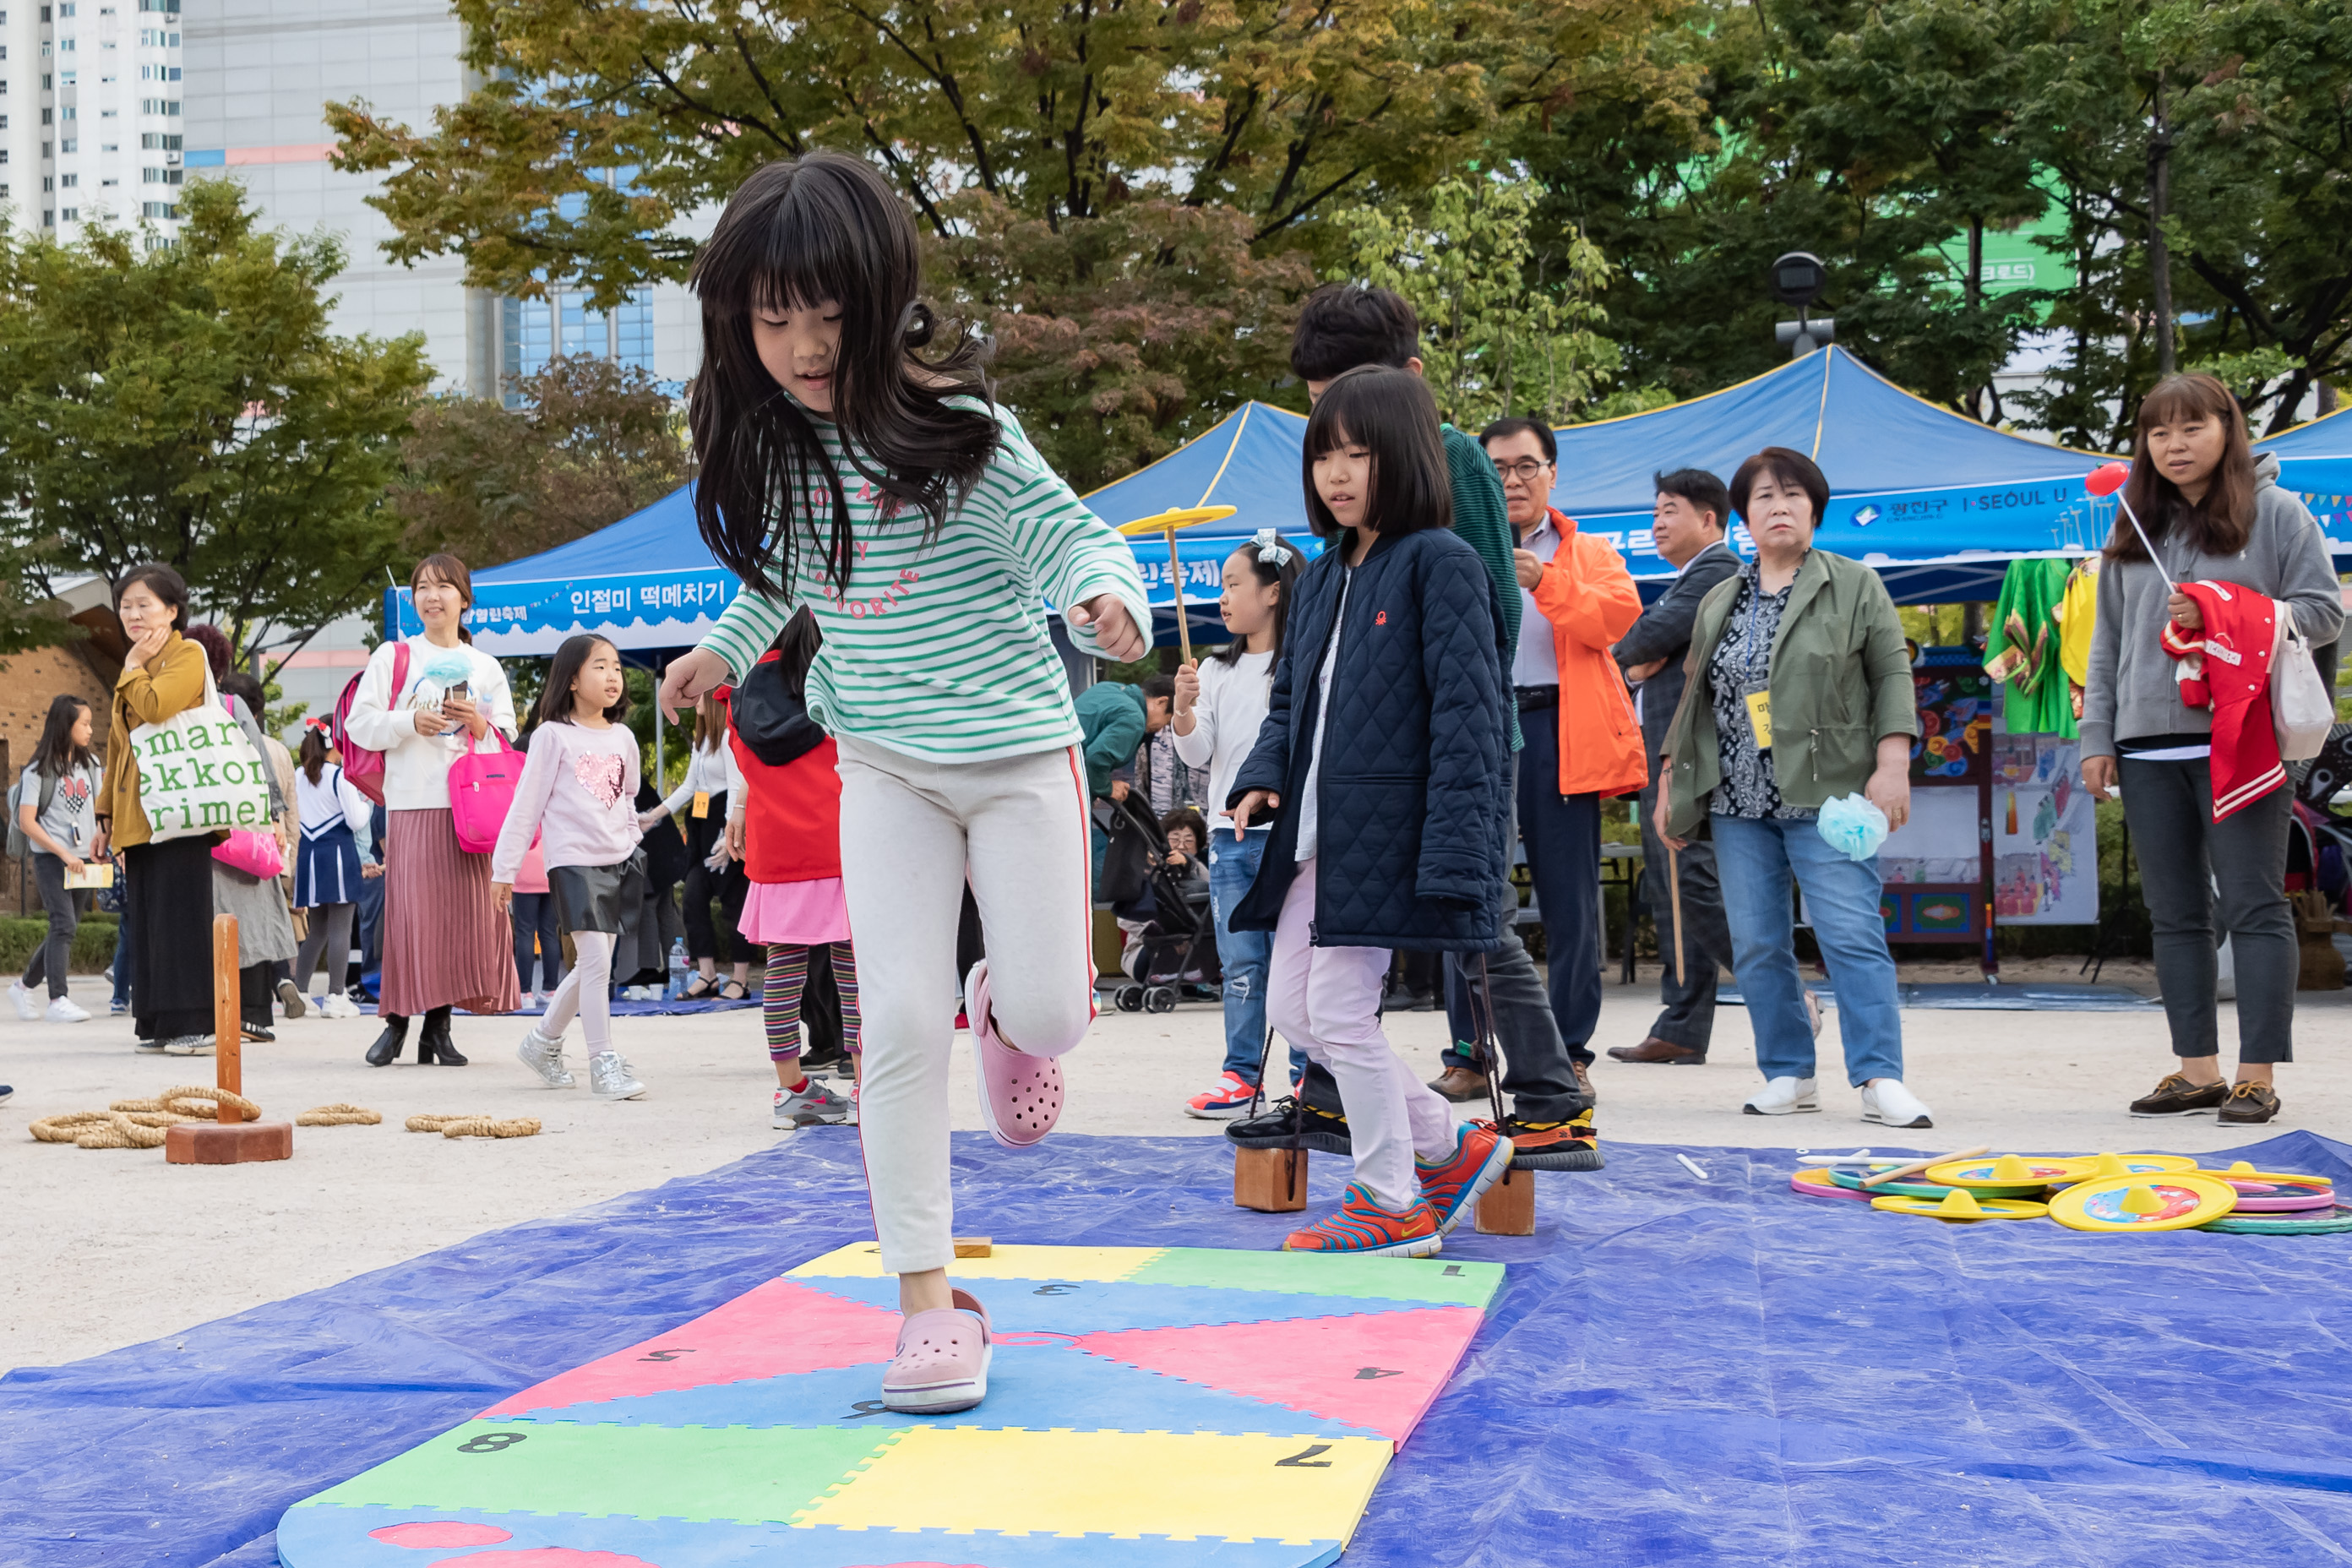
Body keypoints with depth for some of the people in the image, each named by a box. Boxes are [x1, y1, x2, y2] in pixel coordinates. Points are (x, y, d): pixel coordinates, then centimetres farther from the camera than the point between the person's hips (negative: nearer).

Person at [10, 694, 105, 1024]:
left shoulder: (91, 764, 10)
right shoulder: (39, 770, -6)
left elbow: (99, 808, 20)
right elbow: (26, 821, -10)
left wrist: (101, 839, 1)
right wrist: (63, 854, -17)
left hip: (82, 860, 6)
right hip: (50, 858, -6)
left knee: (65, 928, 9)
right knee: (64, 924, -16)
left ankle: (25, 986, 26)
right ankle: (58, 1001, -16)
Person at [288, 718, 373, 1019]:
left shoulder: (298, 776, 7)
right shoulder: (341, 776, -11)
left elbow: (294, 819, 12)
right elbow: (356, 821, -10)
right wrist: (363, 801, 7)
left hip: (307, 855, 6)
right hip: (338, 854, -6)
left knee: (316, 930, 15)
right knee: (340, 927, -4)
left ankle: (298, 991, 12)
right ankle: (335, 997, -6)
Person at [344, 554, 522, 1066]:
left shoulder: (485, 667, 15)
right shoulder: (393, 657, 9)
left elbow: (507, 739, 14)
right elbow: (360, 725, 2)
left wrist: (480, 725, -6)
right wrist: (410, 723, -13)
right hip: (412, 801, -2)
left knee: (465, 909, -2)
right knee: (410, 909, -9)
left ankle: (438, 1025, 6)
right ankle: (396, 1020, 2)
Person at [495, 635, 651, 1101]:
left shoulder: (623, 738, 12)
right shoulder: (554, 735, -3)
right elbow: (526, 804, -3)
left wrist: (634, 848, 18)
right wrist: (504, 868, -3)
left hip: (617, 861, 6)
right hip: (573, 860, -6)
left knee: (592, 965, 9)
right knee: (596, 960, -14)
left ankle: (543, 1041, 27)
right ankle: (603, 1064, -9)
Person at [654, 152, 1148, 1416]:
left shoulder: (953, 430, -18)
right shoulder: (774, 447, -1)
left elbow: (1073, 535, -18)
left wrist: (1106, 597, -39)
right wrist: (723, 647, 23)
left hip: (1018, 753, -3)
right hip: (885, 765, 3)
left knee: (1048, 1013, -3)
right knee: (899, 1022, -8)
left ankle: (1003, 1010, 39)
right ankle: (929, 1304, 0)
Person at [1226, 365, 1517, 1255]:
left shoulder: (1440, 564, -10)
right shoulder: (1323, 576, 14)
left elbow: (1466, 712, -16)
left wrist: (1453, 850, -22)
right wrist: (1264, 777, 2)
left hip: (1388, 832, -9)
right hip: (1317, 830, 9)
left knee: (1339, 1010, -5)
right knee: (1291, 1006, 10)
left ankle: (1393, 1206, 12)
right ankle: (1452, 1148, 22)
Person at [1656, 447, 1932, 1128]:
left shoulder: (1855, 586, 5)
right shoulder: (1719, 603, 17)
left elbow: (1892, 675, 1)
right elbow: (1695, 699, 20)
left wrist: (1892, 766, -10)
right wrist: (1671, 784, 16)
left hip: (1824, 797, -4)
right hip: (1739, 803, 4)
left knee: (1853, 936, -11)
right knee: (1756, 947, 3)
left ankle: (1881, 1080, -10)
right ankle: (1789, 1076, 12)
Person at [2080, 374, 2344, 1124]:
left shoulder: (2276, 513, 2)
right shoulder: (2133, 530, 15)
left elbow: (2324, 612, -1)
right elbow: (2107, 641, 17)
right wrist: (2097, 738, 11)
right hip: (2149, 747, 5)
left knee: (2254, 908, -5)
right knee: (2176, 915, 8)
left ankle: (2259, 1076, -1)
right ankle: (2198, 1071, 15)